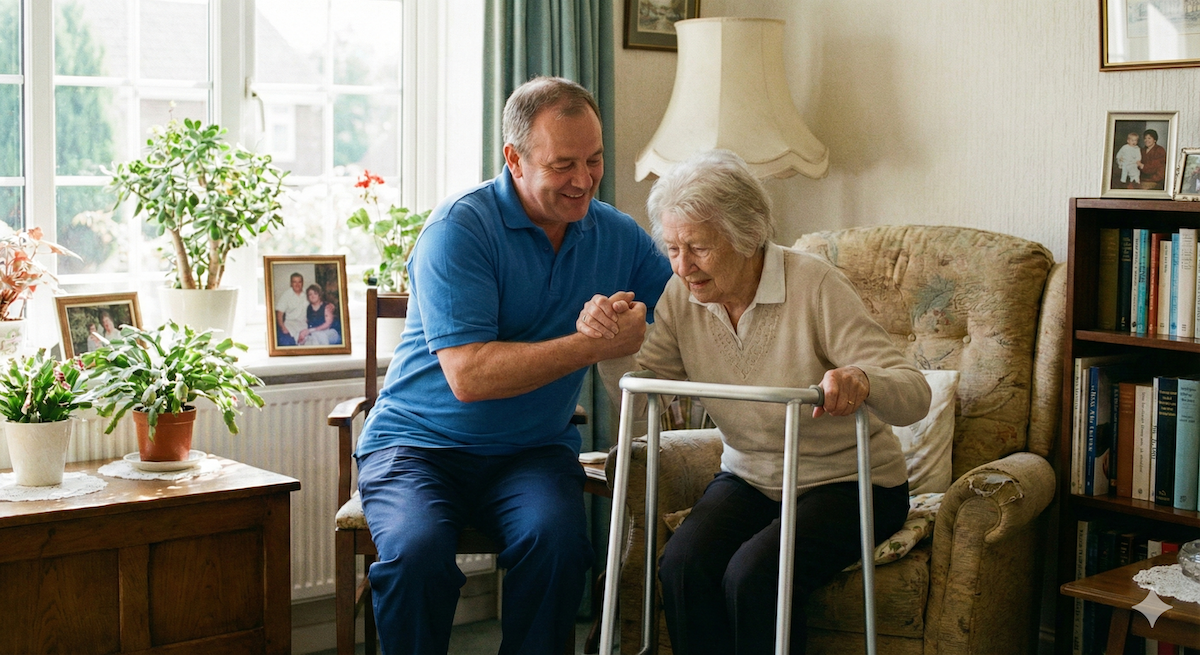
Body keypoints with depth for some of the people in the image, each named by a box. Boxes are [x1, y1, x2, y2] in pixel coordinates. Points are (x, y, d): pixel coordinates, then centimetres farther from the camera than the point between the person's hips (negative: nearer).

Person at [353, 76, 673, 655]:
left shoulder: (618, 236, 5)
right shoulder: (459, 228, -12)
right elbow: (468, 376, -21)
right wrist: (593, 346, -21)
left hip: (532, 451, 3)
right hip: (419, 444, -3)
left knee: (558, 541, -29)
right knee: (417, 551, -32)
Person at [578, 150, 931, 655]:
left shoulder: (815, 287, -20)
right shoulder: (682, 296, -4)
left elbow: (915, 395, -23)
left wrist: (860, 382, -46)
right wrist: (610, 343, -22)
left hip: (848, 483, -4)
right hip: (749, 480, 4)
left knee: (753, 575, -30)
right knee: (681, 566, -25)